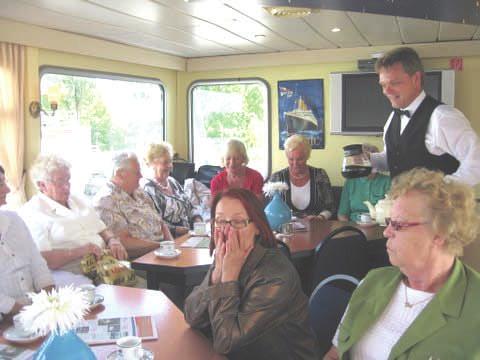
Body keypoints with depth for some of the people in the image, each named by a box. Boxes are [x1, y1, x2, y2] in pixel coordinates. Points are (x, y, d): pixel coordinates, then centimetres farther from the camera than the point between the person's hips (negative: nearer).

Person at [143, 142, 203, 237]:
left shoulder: (173, 182, 17)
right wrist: (183, 230, -19)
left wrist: (198, 222, 0)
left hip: (190, 233, 8)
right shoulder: (149, 188, -8)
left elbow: (190, 207, 19)